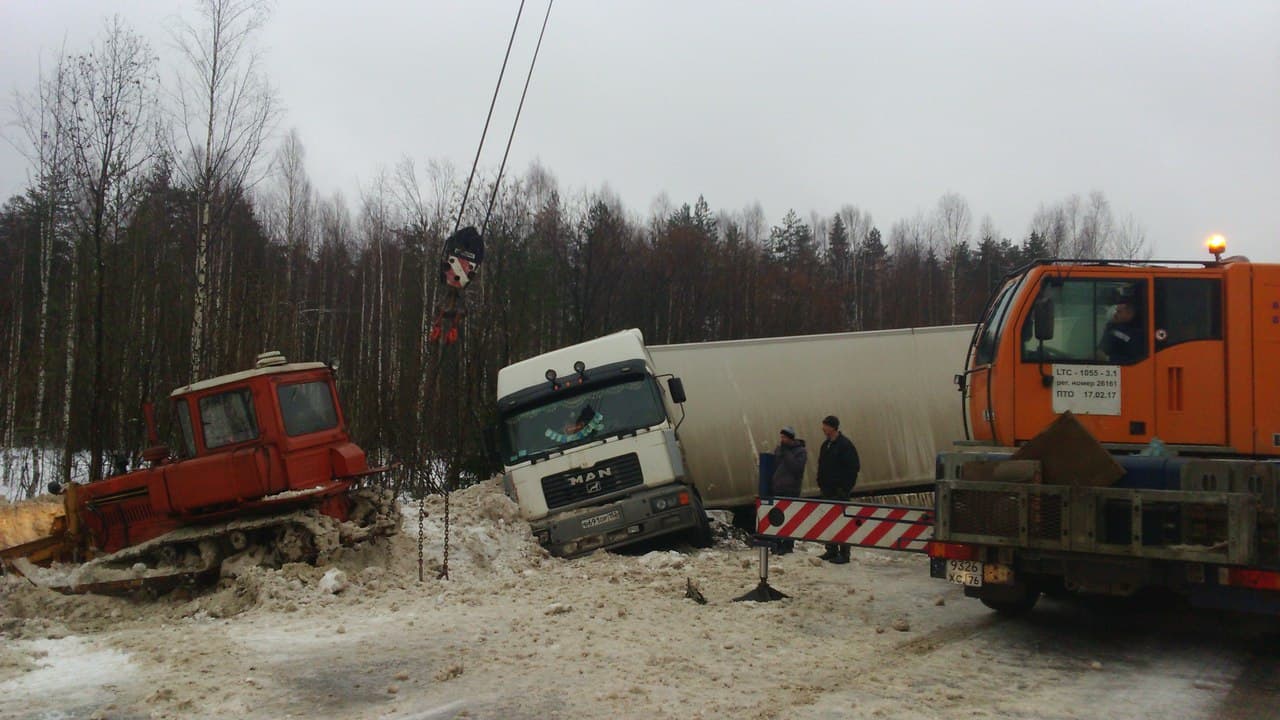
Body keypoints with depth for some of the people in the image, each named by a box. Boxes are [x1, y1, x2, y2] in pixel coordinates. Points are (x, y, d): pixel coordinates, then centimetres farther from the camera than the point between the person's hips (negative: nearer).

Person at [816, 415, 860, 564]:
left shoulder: (845, 444, -11)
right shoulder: (826, 445, 13)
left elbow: (854, 467, -14)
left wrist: (845, 488, -16)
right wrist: (821, 483, 10)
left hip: (840, 491, -8)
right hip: (828, 490, 8)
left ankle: (844, 553, -1)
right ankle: (831, 550, 18)